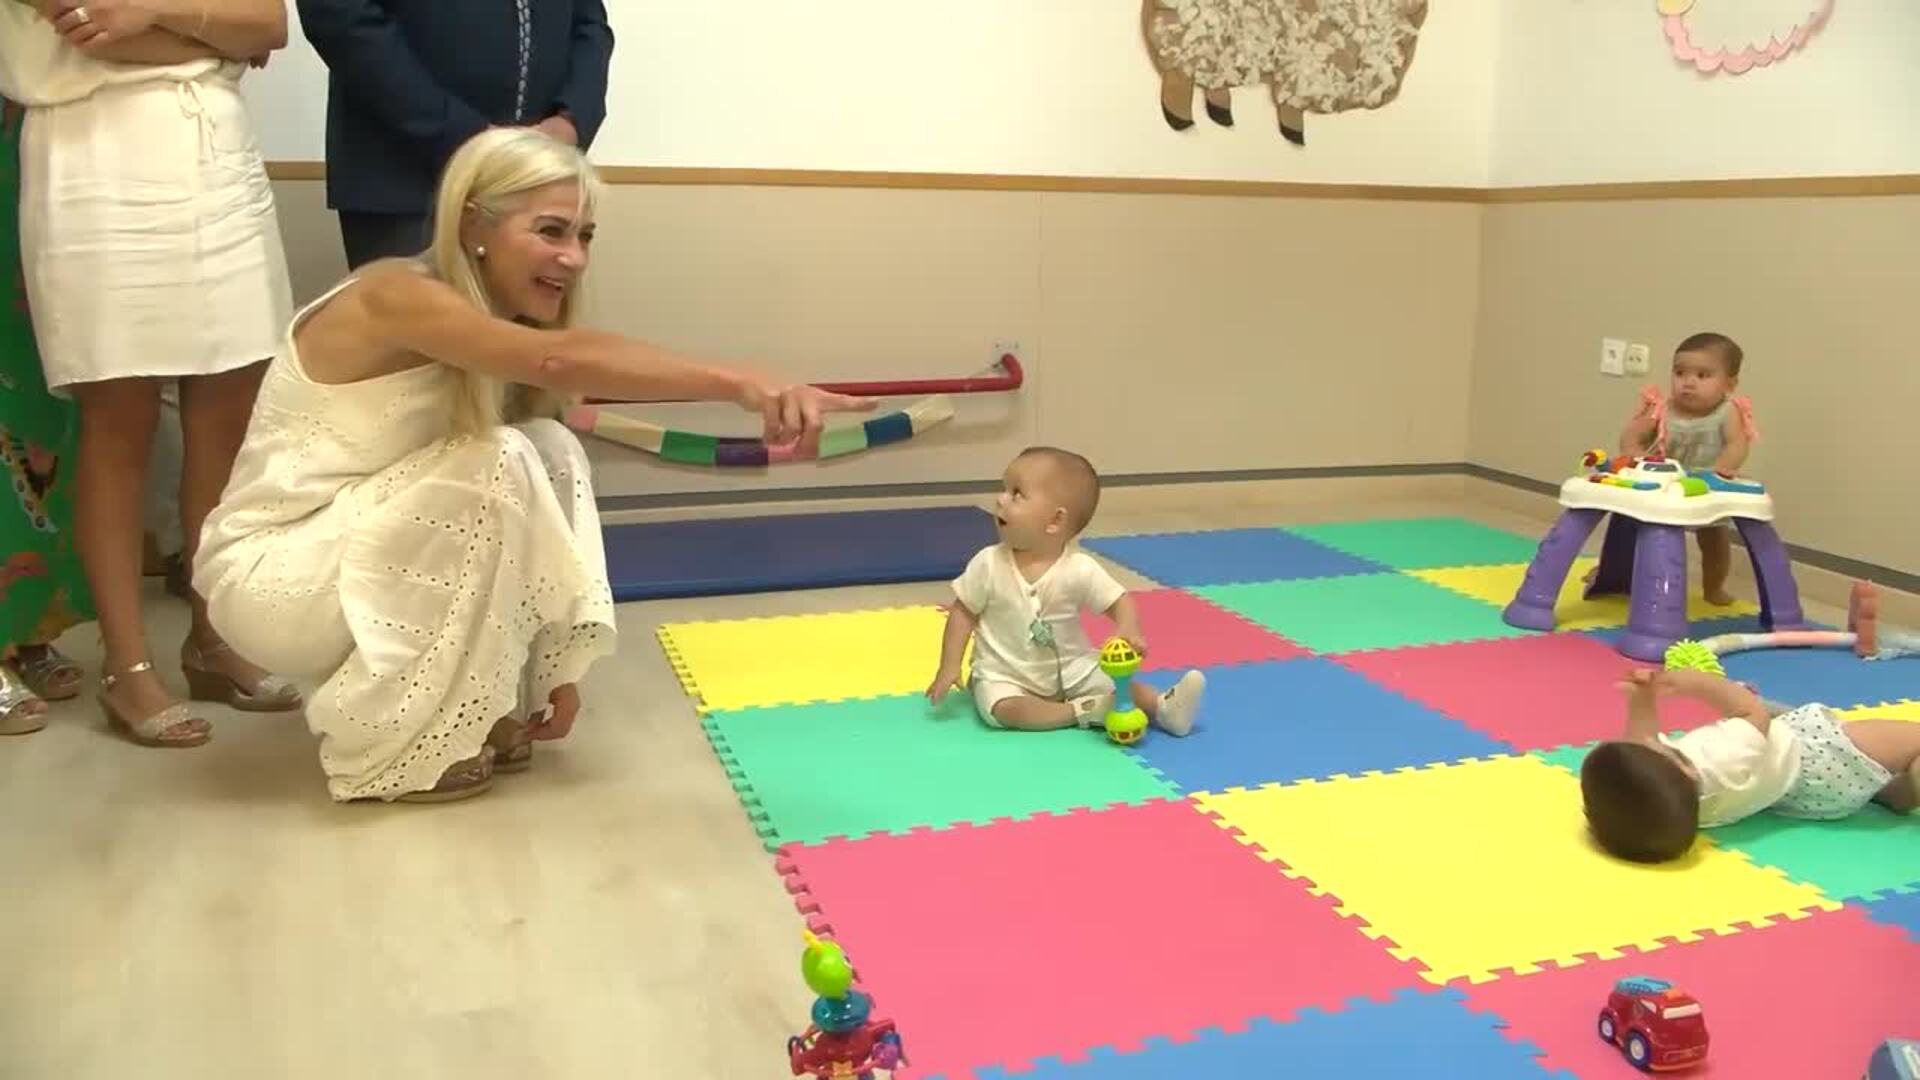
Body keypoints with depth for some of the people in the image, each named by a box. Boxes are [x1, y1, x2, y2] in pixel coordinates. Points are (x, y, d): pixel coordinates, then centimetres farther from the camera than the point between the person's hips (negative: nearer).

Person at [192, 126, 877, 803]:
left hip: (359, 553, 7)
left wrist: (555, 665, -5)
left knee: (550, 454, -11)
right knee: (495, 466, -26)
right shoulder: (396, 297, -23)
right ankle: (388, 754, -13)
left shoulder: (498, 328, 2)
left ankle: (477, 713, 1)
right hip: (267, 574, -7)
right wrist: (740, 386, -53)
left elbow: (528, 510, 1)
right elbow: (559, 360, -43)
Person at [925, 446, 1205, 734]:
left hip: (1070, 668, 1)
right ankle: (1080, 711, -28)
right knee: (1003, 709, -30)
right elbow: (964, 612, -3)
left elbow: (1120, 602, -9)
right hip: (1005, 675, -1)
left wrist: (1128, 631, -32)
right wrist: (950, 666, -10)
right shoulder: (989, 564, -13)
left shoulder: (1080, 569, -16)